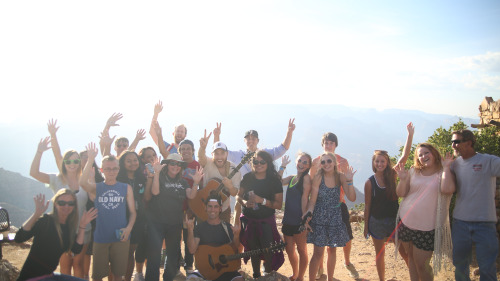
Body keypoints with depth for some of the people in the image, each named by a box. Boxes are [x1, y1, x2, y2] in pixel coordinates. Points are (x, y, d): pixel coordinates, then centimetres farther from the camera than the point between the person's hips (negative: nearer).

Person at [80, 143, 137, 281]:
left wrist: (128, 228, -13)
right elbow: (82, 183, -22)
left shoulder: (126, 188, 4)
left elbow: (132, 212, 5)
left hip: (121, 238, 1)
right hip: (100, 237, -1)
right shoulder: (96, 188, 1)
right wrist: (91, 160, -29)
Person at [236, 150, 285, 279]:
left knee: (268, 250, -10)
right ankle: (256, 275, 35)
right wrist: (244, 202, -15)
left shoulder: (274, 180, -10)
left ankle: (268, 274, 20)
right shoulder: (247, 178, -3)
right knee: (253, 250, 14)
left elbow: (279, 205, -11)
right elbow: (238, 196, 7)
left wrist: (262, 200, -23)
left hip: (266, 221, -2)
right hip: (248, 219, 3)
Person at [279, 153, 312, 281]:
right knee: (289, 250, 16)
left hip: (299, 221, -7)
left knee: (301, 250, 8)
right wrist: (282, 166, 4)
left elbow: (305, 198, -14)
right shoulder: (291, 178, 12)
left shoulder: (306, 177, -10)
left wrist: (304, 218, -16)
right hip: (288, 220, 7)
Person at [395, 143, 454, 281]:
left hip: (427, 228, -4)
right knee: (411, 259, 17)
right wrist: (403, 179, -13)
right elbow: (400, 193, 5)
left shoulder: (442, 173, -5)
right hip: (406, 222, 4)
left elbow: (447, 190, -26)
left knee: (421, 264, 1)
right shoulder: (413, 172, 5)